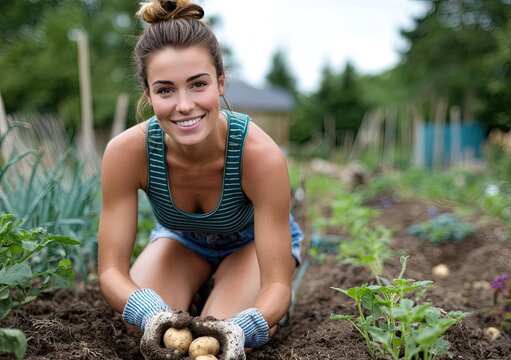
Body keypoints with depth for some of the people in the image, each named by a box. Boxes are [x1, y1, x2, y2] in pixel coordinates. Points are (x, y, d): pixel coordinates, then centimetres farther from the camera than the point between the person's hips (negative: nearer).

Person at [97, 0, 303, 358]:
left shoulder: (261, 155, -38)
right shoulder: (126, 151, -32)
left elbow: (277, 283, -33)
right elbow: (111, 270, -27)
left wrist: (240, 329, -53)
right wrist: (151, 314, -47)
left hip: (252, 241, -1)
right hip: (181, 239, 2)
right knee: (142, 322, -22)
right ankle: (203, 285, 12)